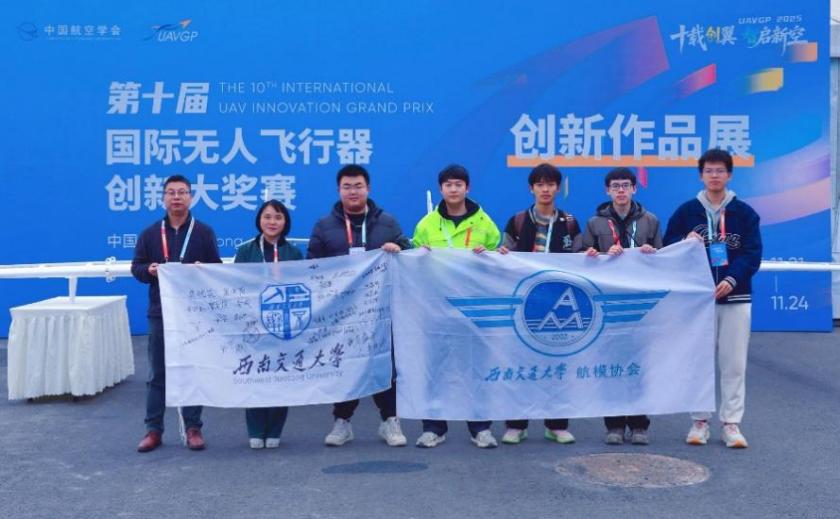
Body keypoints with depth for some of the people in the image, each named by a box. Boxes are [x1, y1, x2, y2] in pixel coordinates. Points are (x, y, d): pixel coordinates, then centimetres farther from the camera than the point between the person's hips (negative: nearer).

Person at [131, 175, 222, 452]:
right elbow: (136, 267, 9)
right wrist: (149, 270, -13)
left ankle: (193, 428, 12)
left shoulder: (204, 232, 4)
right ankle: (153, 429, 13)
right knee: (157, 373, 5)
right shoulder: (150, 233, 8)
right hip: (160, 313, 1)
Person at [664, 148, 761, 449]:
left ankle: (731, 423, 10)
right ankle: (700, 420, 14)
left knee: (734, 363, 2)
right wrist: (686, 243, -14)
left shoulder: (745, 213, 4)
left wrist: (732, 280, -18)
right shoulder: (686, 212, 6)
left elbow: (752, 254, -2)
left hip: (735, 298, 0)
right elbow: (668, 249, 8)